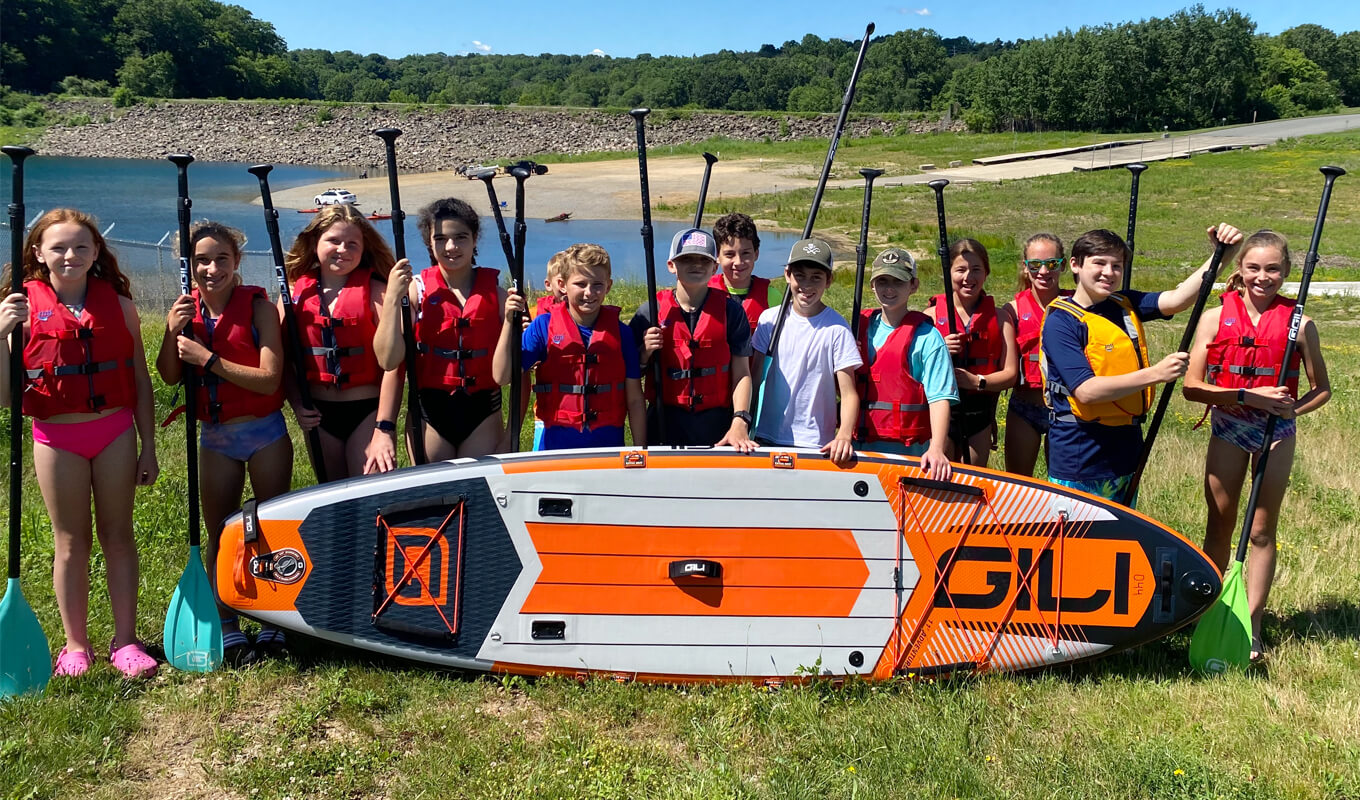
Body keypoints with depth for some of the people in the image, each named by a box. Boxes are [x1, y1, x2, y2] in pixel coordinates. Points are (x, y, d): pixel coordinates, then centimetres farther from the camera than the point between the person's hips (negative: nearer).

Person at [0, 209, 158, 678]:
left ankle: (125, 640, 18)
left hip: (115, 431, 1)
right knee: (71, 542, 9)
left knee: (118, 535, 8)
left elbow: (140, 381, 5)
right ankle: (75, 645, 22)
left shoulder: (117, 305, 0)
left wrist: (148, 446, 4)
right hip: (57, 437, -1)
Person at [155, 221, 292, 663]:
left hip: (265, 432, -3)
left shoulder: (258, 306, -13)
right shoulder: (188, 309, 1)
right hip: (215, 436, 4)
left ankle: (273, 626, 17)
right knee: (220, 534, 8)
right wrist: (171, 331, -15)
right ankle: (227, 629, 18)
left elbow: (269, 379, -20)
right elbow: (169, 377, 1)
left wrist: (208, 359, -24)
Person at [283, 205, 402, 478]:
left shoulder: (375, 291, -8)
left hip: (368, 412, -4)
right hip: (319, 415, 4)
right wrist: (297, 405, -7)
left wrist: (385, 429, -21)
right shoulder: (295, 292, 3)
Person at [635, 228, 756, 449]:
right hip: (665, 424, 0)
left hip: (717, 425, 0)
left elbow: (742, 373, -2)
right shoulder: (650, 313, 1)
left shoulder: (730, 310, 0)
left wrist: (739, 423, -14)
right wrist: (646, 352, -13)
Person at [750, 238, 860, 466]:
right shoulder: (770, 318, 2)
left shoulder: (836, 328, -7)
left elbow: (848, 393, -10)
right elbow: (754, 378, 7)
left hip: (815, 444, -3)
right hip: (767, 437, 3)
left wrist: (844, 435, -26)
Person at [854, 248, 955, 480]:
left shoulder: (926, 337, -6)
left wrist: (936, 448, -29)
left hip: (908, 451, -5)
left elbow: (940, 397, -15)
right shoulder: (861, 325, 10)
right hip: (861, 446, 5)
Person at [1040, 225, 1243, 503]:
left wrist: (1223, 255, -21)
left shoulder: (1126, 305, 7)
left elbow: (1177, 299, -11)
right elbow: (1086, 391, -23)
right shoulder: (1060, 321, -14)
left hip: (1125, 449, 7)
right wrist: (1155, 374, -28)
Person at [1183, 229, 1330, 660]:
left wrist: (1291, 409, -18)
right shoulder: (1215, 318, -6)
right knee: (1219, 527, 11)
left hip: (1276, 432, 0)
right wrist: (1249, 396, -19)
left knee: (1262, 530, 7)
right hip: (1227, 428, 1)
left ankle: (1251, 625, 18)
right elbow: (1192, 386, -11)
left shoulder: (1298, 323, -6)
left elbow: (1321, 389, 2)